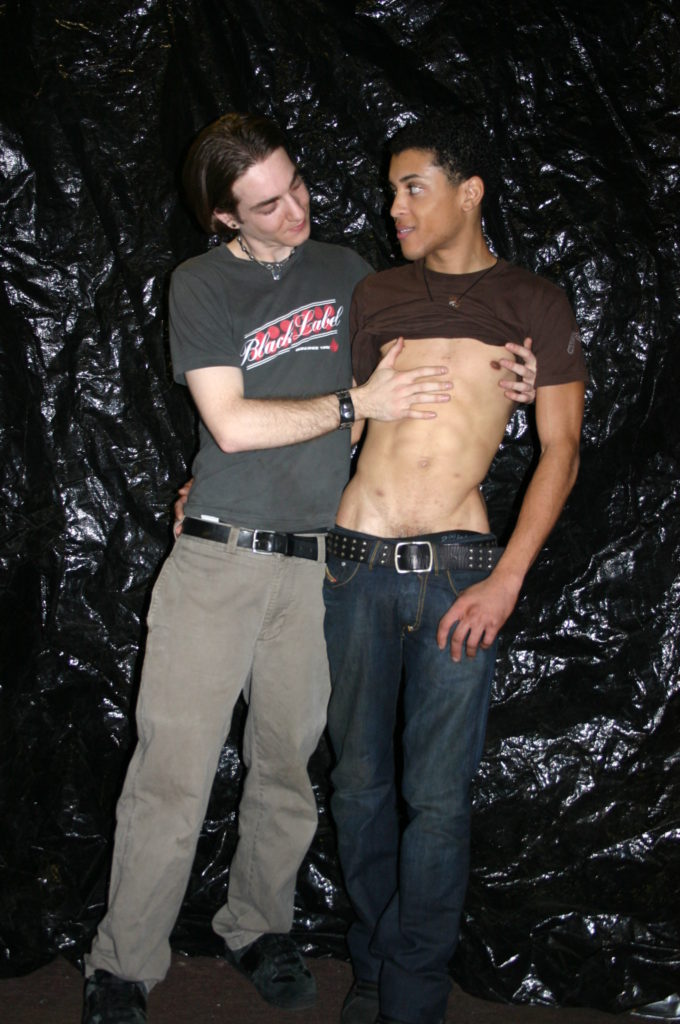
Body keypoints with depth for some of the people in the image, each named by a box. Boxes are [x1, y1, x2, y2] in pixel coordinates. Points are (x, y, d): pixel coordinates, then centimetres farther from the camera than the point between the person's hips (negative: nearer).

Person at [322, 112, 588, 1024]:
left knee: (436, 798, -1)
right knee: (360, 781, 8)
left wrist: (506, 583, -7)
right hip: (355, 560, 3)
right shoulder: (376, 295, 13)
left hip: (457, 568, -2)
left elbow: (560, 451, 2)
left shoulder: (533, 304, 5)